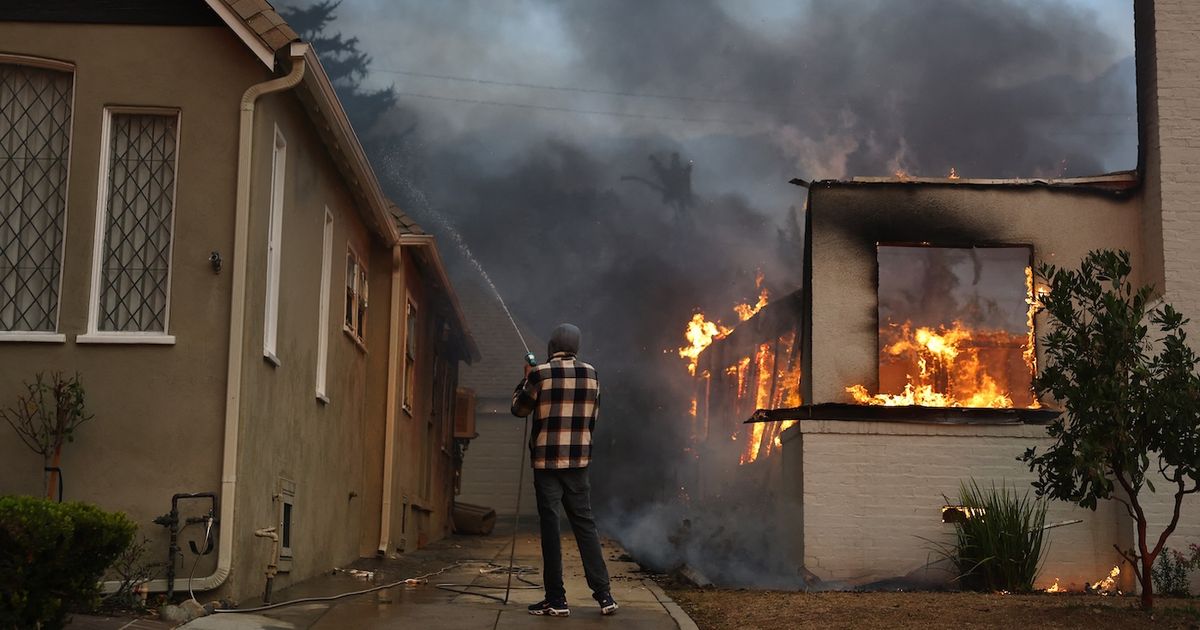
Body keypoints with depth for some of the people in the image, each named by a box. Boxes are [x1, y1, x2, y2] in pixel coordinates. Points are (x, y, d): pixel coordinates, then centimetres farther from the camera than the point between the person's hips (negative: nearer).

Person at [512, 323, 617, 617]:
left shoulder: (541, 373, -7)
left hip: (546, 460, -3)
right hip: (578, 460, 3)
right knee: (585, 524, 9)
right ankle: (603, 594, 6)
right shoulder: (590, 374, 5)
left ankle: (556, 599, 1)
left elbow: (519, 409, 5)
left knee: (550, 527, 0)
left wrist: (526, 378, 18)